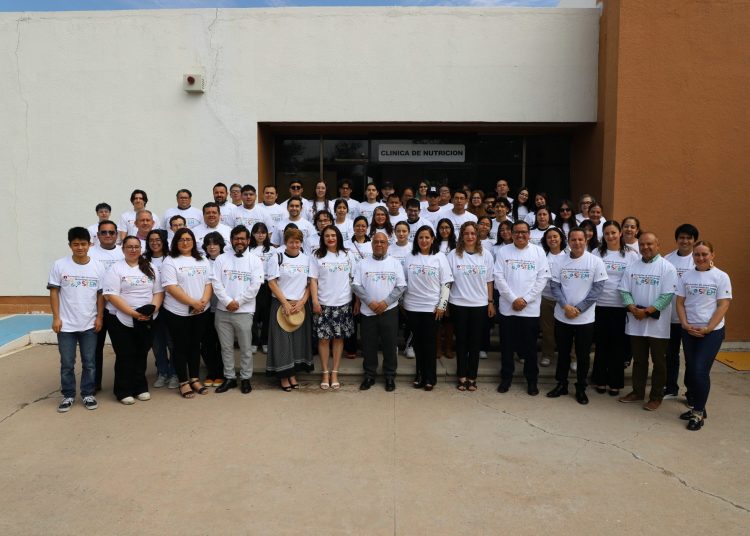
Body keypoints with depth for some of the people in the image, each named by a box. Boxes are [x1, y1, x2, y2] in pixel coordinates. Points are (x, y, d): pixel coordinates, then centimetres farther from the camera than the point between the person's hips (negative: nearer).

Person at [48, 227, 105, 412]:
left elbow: (100, 294, 3)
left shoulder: (97, 267, -1)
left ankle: (88, 394, 22)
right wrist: (56, 317, -6)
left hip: (89, 324, 1)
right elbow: (54, 292, -2)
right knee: (67, 363, 8)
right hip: (66, 324, -1)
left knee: (89, 363, 9)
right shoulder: (60, 265, -4)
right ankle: (68, 395, 23)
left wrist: (99, 317, -1)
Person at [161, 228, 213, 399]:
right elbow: (171, 288, -15)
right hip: (178, 312, -4)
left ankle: (195, 379, 23)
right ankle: (183, 382, 13)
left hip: (201, 312, 5)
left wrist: (204, 301, -12)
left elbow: (209, 283, 7)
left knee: (195, 345, 12)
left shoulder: (202, 261, 11)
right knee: (181, 347, 4)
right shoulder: (170, 261, -5)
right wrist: (193, 303, -19)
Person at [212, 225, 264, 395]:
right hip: (223, 310, 2)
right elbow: (216, 282, -2)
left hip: (244, 311, -2)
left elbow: (255, 285, -7)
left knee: (246, 347, 6)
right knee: (226, 347, 10)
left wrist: (238, 302, -11)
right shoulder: (221, 259, 5)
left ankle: (246, 378, 20)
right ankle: (229, 377, 22)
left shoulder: (255, 260, 1)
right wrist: (227, 301, -13)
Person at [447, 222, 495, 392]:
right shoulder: (453, 255, -2)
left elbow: (488, 281, 5)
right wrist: (444, 302, -4)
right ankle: (462, 376, 17)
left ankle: (472, 377, 17)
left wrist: (490, 302, 3)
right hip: (459, 304, -1)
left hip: (479, 304, 1)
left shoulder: (486, 255, 2)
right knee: (461, 341, 7)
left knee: (475, 341, 6)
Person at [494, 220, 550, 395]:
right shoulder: (503, 251, 2)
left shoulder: (538, 252, 3)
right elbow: (499, 277, -3)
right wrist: (513, 299, -11)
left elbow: (543, 278, -2)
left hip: (531, 308, 0)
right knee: (507, 346, 8)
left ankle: (532, 380, 23)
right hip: (508, 307, 0)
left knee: (530, 347, 8)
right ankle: (506, 378, 23)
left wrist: (525, 299, -10)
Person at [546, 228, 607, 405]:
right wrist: (565, 306, -15)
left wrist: (579, 308, -14)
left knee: (583, 355, 8)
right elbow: (555, 286, 0)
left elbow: (598, 288, -8)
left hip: (585, 318, -2)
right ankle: (561, 384, 26)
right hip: (562, 316, 2)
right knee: (563, 352, 12)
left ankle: (581, 388, 22)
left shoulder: (595, 261, -5)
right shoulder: (561, 262, 2)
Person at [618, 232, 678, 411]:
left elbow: (667, 295, -13)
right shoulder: (632, 267, 8)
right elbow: (624, 291, 4)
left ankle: (656, 396, 18)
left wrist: (647, 311, -19)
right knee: (639, 360, 15)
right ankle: (637, 392, 28)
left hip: (657, 324, -4)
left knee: (659, 362, 6)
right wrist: (633, 309, -13)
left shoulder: (667, 268, -6)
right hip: (636, 323, 4)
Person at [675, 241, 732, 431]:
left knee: (700, 371, -10)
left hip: (712, 332, -4)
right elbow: (680, 302, 6)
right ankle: (695, 407, 23)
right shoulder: (686, 276, 6)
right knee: (690, 370, 9)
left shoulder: (721, 277, -4)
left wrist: (707, 329, -14)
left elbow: (723, 305, -8)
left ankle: (698, 412, 2)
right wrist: (685, 324, -8)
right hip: (689, 331, 4)